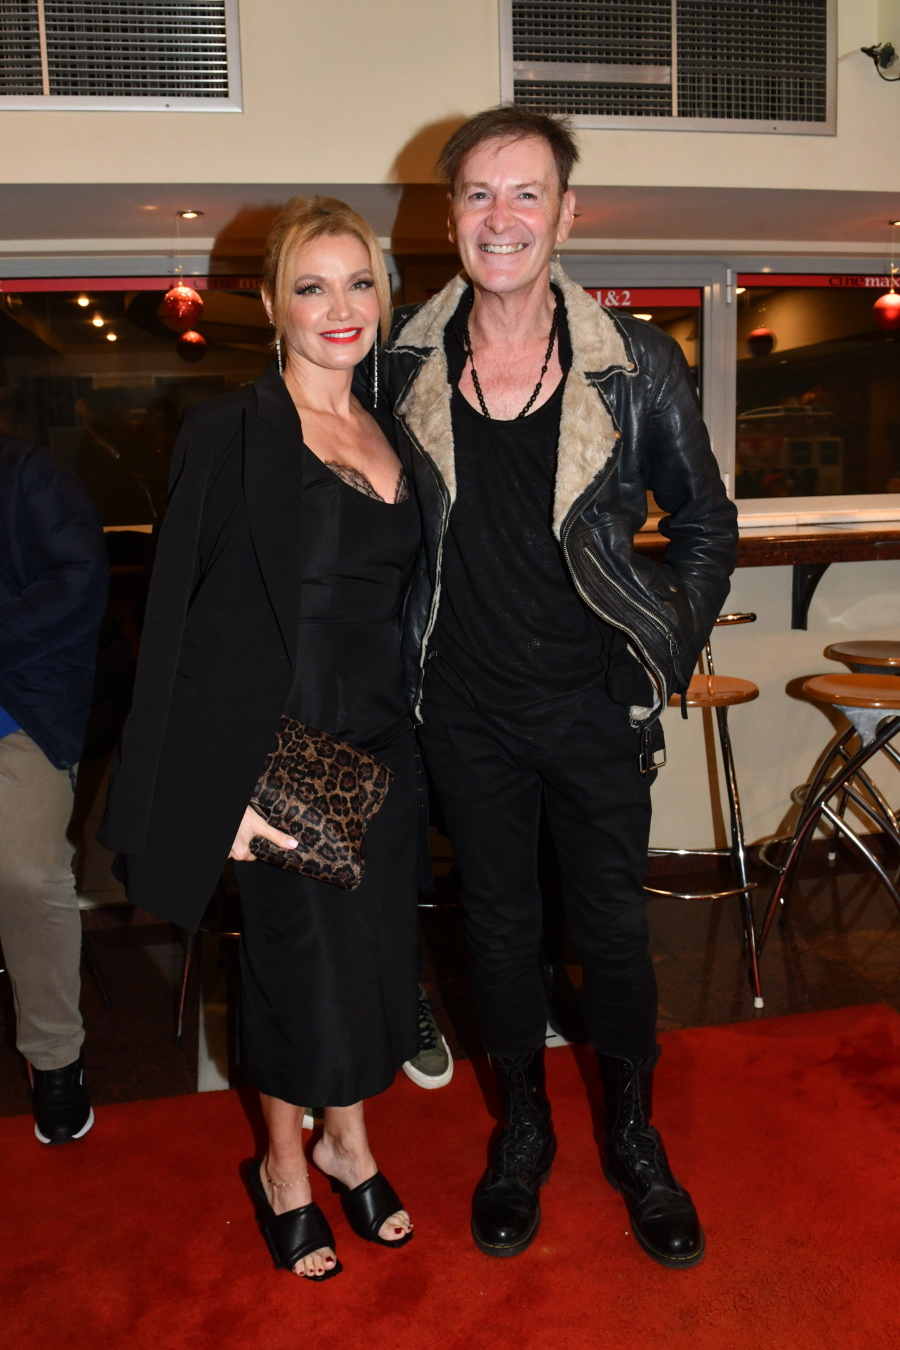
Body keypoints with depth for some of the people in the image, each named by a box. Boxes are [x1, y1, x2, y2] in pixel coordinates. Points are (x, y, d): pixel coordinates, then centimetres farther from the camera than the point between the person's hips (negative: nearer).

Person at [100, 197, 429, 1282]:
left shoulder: (391, 431, 8)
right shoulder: (231, 434, -10)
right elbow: (190, 619, -13)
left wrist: (417, 731, 10)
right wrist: (238, 779, -17)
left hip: (384, 743, 6)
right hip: (284, 749, -5)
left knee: (372, 947, 15)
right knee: (298, 956, 8)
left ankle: (348, 1142, 39)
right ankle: (283, 1167, 34)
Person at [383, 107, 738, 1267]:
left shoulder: (636, 365, -8)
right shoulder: (405, 360, -3)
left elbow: (707, 527, 4)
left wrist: (666, 663, -1)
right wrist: (399, 654, 5)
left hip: (596, 702, -1)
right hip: (468, 707, 1)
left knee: (613, 924, 11)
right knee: (498, 920, 14)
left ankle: (633, 1137, 36)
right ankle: (521, 1133, 37)